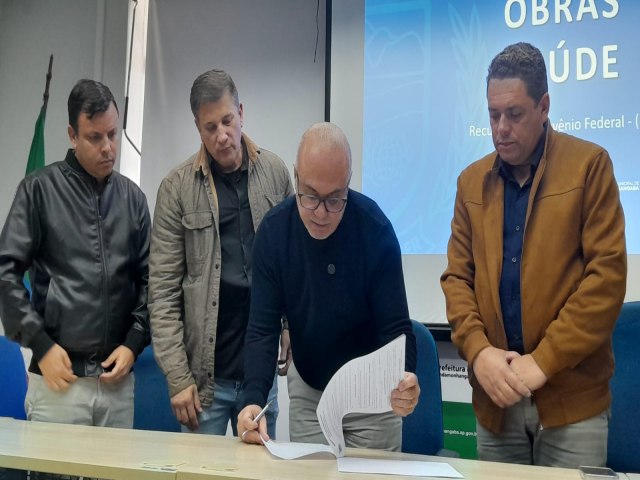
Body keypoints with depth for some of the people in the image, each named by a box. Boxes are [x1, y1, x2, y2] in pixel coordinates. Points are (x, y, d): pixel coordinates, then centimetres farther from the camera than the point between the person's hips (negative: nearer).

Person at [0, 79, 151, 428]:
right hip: (57, 376, -3)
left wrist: (134, 343, -1)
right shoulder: (40, 189, -1)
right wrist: (40, 345, -8)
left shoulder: (133, 197, 9)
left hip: (117, 378, 3)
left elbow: (148, 278, 10)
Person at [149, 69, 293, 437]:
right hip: (206, 375, -2)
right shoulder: (177, 187, -4)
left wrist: (293, 333, 0)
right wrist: (178, 378, -9)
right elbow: (163, 292, -5)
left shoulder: (275, 173, 2)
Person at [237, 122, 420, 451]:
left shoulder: (375, 229, -23)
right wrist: (254, 397, -32)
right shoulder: (273, 232, -16)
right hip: (307, 389, 2)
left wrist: (403, 383, -40)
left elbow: (395, 327, -19)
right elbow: (263, 328, -15)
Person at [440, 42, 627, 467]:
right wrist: (478, 350, -9)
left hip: (572, 395, -3)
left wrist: (543, 361, -14)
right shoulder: (472, 180, 8)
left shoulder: (588, 164, -3)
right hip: (495, 393, 4)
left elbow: (608, 273, -9)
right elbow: (457, 277, 8)